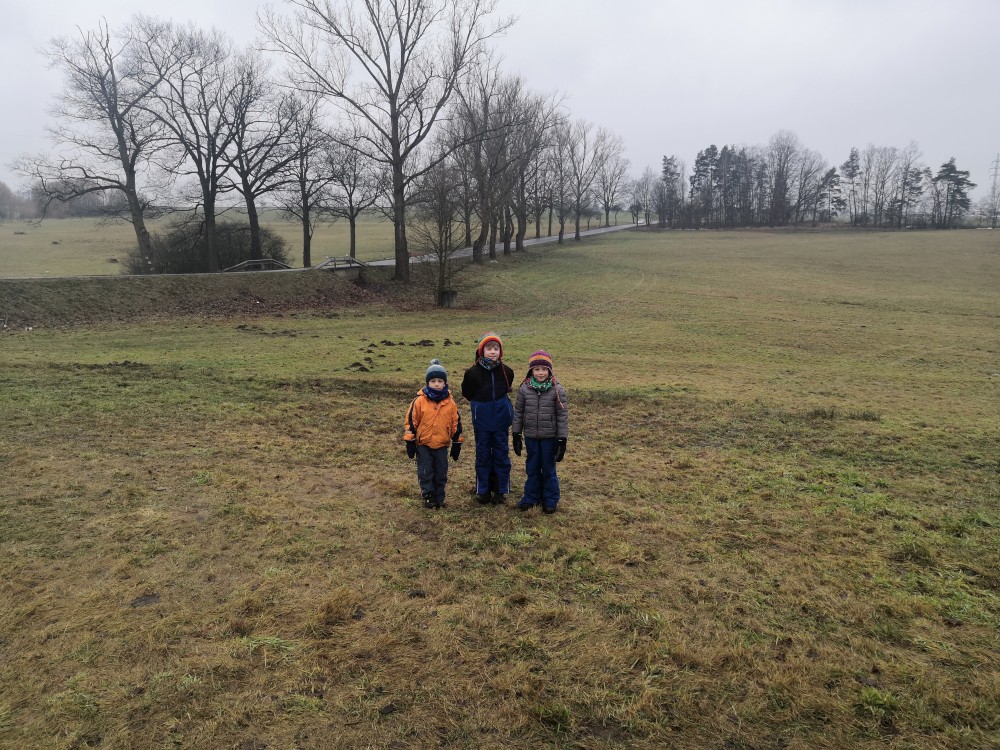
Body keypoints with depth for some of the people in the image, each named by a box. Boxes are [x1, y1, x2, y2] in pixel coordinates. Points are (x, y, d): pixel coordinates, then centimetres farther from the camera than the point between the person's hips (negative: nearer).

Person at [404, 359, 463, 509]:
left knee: (441, 474, 10)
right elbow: (411, 422, -5)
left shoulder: (450, 403, -2)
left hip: (442, 446, 2)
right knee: (425, 473, 3)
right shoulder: (419, 401, -9)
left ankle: (439, 498, 23)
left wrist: (457, 444, 6)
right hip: (423, 445, -2)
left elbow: (456, 424, 5)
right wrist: (410, 442, -5)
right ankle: (428, 497, 16)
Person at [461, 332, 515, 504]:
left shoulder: (506, 371, -6)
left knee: (501, 454, 7)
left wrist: (498, 404, 8)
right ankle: (483, 490, 19)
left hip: (501, 420, 1)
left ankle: (501, 490, 19)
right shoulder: (473, 372, -11)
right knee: (483, 455, 8)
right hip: (481, 420, -1)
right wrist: (480, 404, 6)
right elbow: (467, 393, 3)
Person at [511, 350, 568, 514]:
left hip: (550, 437, -2)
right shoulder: (524, 389, -4)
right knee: (532, 468, 14)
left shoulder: (557, 390, -10)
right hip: (531, 436, 2)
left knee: (549, 469, 9)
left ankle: (550, 500, 23)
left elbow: (562, 415, -8)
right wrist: (516, 435, 5)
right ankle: (531, 497, 29)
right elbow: (518, 412, 5)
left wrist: (562, 439, -8)